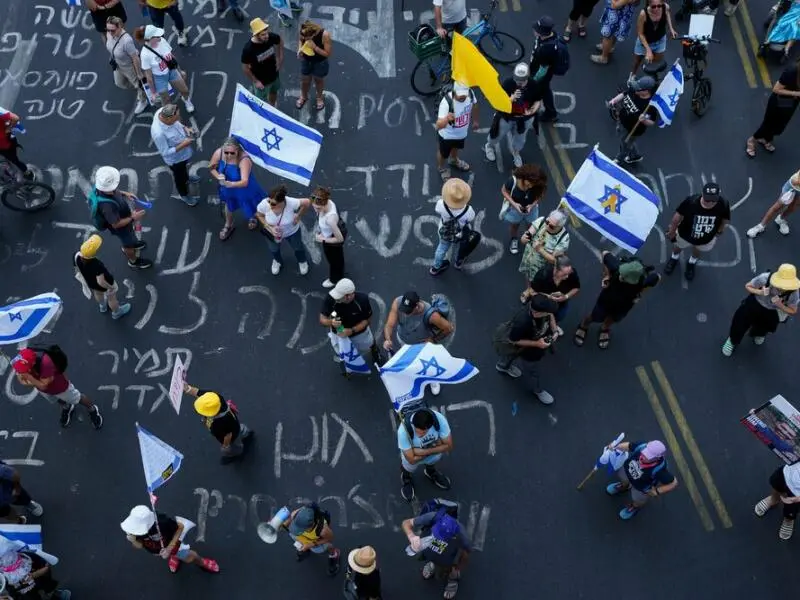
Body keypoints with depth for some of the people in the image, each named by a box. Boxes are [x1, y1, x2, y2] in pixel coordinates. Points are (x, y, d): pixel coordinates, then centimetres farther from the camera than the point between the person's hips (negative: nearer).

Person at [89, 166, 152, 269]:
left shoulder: (100, 187, -26)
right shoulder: (107, 206, -48)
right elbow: (116, 224, -33)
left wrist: (124, 193, -4)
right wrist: (133, 218, -25)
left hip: (121, 216, 6)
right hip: (120, 227, -6)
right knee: (128, 244, 24)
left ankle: (131, 244, 67)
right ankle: (134, 261, 52)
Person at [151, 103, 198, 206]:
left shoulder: (162, 111, -25)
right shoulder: (159, 133, -45)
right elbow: (165, 152, -30)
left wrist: (185, 128, -15)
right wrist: (183, 145, -32)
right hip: (175, 158, -6)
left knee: (184, 169, 37)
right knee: (179, 176, 24)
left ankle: (186, 177, 69)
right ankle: (184, 195, 52)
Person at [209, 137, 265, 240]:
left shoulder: (244, 160, -43)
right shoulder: (218, 153, -28)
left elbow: (244, 182, -52)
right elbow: (211, 167, -8)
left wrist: (230, 184, -68)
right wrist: (218, 176, -28)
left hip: (244, 189, -4)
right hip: (228, 189, 4)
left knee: (250, 207, 25)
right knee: (229, 205, 31)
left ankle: (253, 217, 64)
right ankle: (228, 226, 61)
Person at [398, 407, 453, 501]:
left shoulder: (439, 419, -33)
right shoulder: (403, 430, -38)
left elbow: (449, 446, -22)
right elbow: (412, 460, -27)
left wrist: (424, 452, -30)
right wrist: (435, 447, -24)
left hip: (431, 445, 3)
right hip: (413, 452, -3)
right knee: (409, 466, -14)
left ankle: (429, 469, 19)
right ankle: (406, 475, 22)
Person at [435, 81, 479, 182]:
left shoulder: (470, 93, -26)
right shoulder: (446, 102, -42)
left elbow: (474, 105, 1)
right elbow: (438, 126, -48)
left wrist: (475, 120, 14)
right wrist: (446, 118, -69)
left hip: (462, 132, 5)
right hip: (447, 135, -5)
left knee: (456, 147, 36)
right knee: (443, 154, 25)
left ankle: (453, 160, 68)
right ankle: (442, 169, 57)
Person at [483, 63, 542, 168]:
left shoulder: (534, 85, -24)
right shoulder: (508, 83, -29)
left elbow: (538, 101, -7)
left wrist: (532, 111, -26)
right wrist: (512, 98, -44)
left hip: (525, 118, 2)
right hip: (506, 116, -2)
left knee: (520, 139, 25)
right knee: (498, 135, 23)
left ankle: (515, 152, 60)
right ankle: (490, 146, 59)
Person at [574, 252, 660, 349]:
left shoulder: (646, 279, -41)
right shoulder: (617, 266, -42)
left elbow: (657, 277, -16)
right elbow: (605, 254, -21)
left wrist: (639, 292, -12)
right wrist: (607, 275, -20)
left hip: (625, 304, 1)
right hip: (608, 297, -1)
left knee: (613, 319, 31)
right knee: (596, 318, 25)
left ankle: (605, 329, 65)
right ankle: (583, 326, 58)